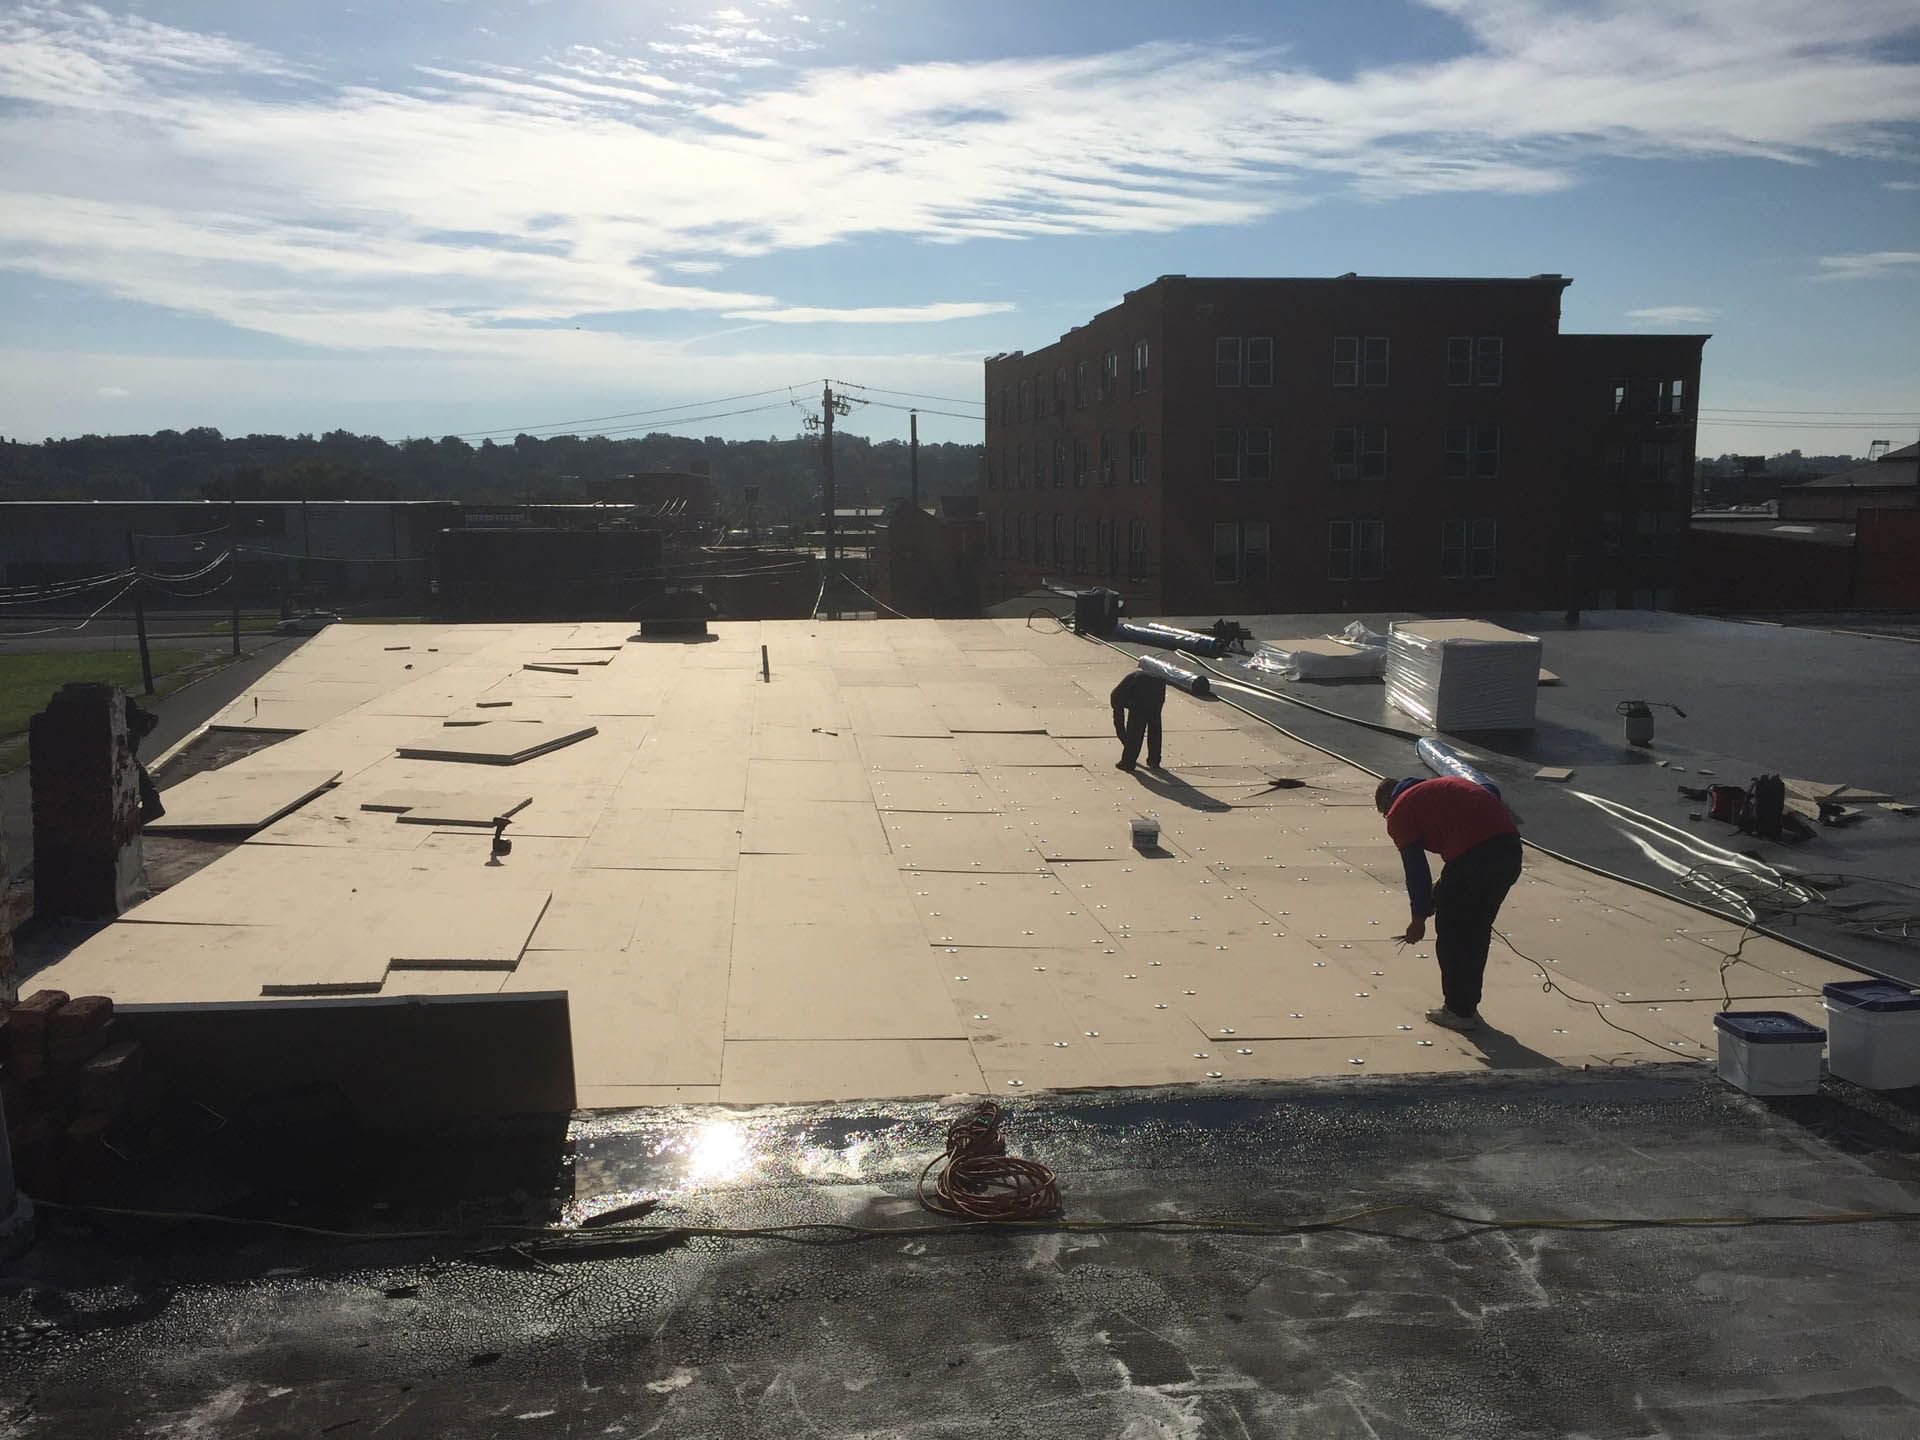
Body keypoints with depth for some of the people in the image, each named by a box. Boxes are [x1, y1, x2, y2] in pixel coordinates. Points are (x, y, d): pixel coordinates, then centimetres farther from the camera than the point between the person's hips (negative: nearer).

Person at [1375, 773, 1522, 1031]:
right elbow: (1491, 792, 27)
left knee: (1451, 933, 12)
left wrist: (1419, 918, 18)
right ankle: (1468, 1006, 32)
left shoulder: (1399, 813, 12)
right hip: (1510, 845, 7)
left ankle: (1458, 1011, 20)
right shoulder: (1443, 784, 33)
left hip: (1473, 855, -7)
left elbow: (1416, 871, 7)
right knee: (1477, 931, 21)